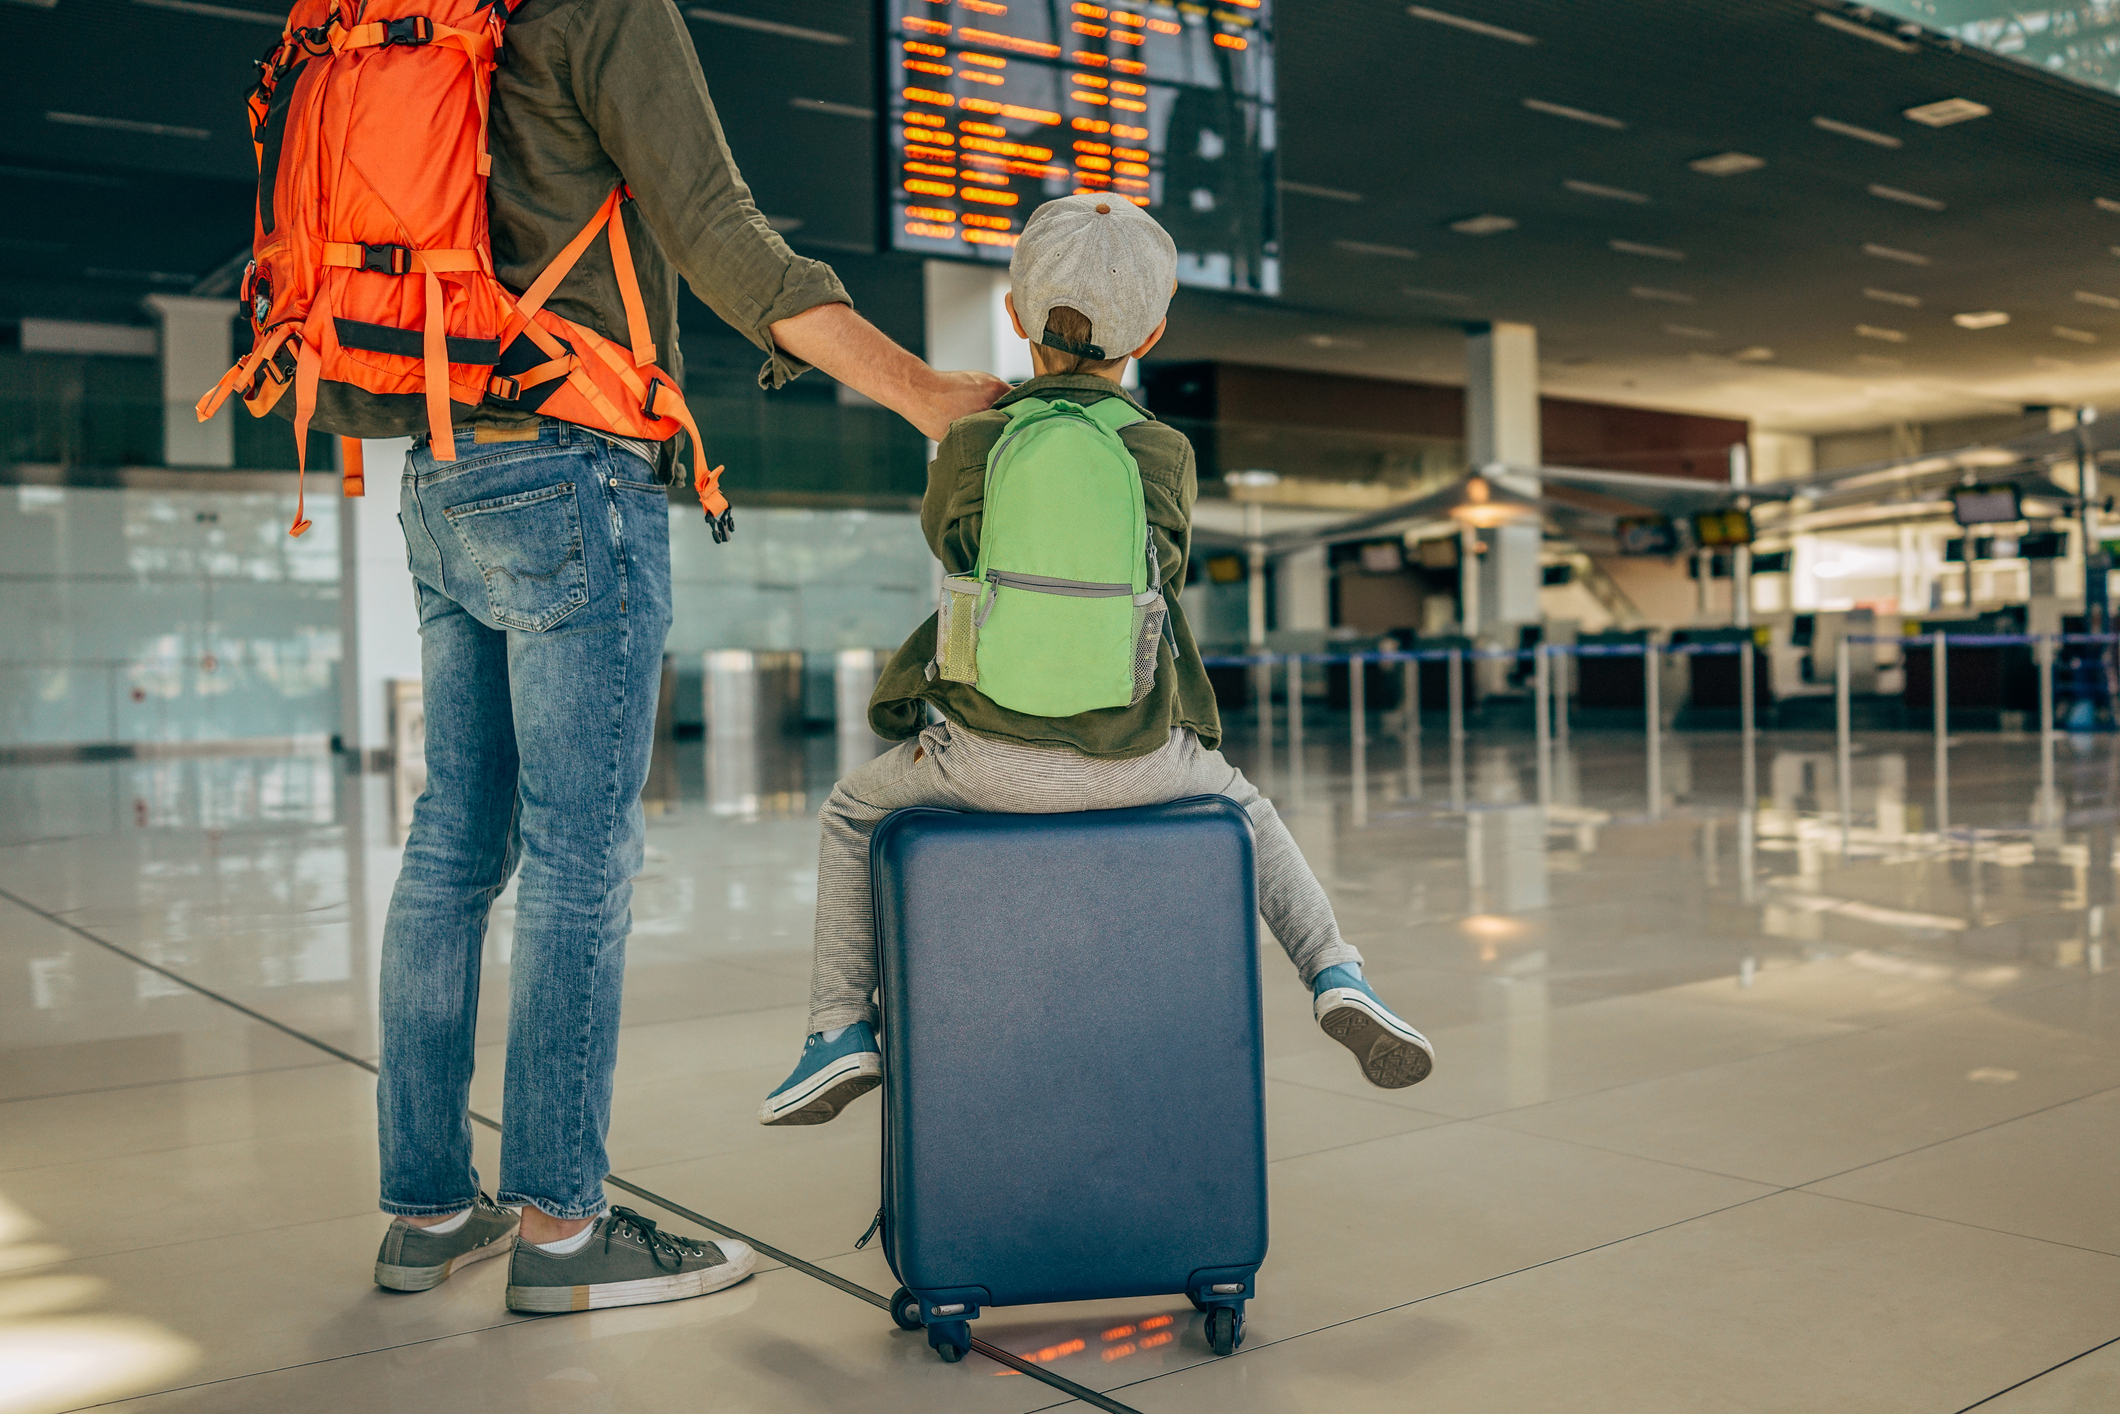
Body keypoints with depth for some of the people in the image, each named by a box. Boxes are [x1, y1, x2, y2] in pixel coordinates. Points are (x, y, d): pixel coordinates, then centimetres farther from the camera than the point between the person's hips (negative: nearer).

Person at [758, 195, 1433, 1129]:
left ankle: (842, 1027, 18)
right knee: (1238, 807, 33)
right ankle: (1334, 973, 16)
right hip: (1139, 757, 1)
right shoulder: (1167, 454, 3)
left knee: (854, 813, 27)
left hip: (995, 761, -1)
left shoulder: (969, 446, 0)